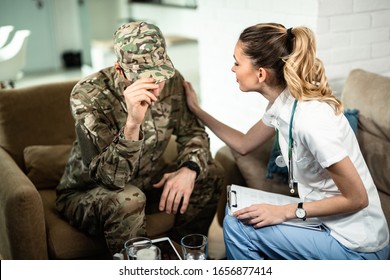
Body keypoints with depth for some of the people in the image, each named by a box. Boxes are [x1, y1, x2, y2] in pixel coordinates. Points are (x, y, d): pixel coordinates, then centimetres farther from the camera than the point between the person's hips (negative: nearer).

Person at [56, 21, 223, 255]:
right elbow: (111, 178, -33)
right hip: (86, 194, -5)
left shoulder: (171, 81, -13)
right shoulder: (88, 96, -28)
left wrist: (189, 169, -23)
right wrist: (133, 123, -49)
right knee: (127, 199, -36)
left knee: (211, 172, -10)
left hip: (145, 183, 5)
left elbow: (193, 132, -1)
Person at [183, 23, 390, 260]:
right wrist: (197, 110, 14)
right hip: (328, 225, 8)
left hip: (357, 248, -8)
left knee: (237, 226, -11)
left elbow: (357, 198, -22)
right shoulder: (282, 104, -3)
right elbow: (244, 144, 16)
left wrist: (287, 211, -18)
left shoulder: (310, 120, -29)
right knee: (236, 211, 13)